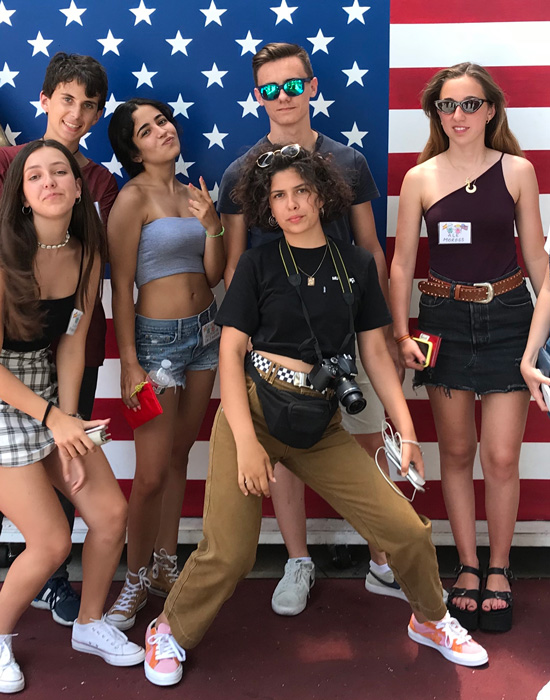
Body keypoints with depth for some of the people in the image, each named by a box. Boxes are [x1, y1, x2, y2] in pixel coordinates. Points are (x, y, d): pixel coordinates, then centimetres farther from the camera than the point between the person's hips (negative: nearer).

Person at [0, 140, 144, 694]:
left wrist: (67, 435, -5)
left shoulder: (86, 256, -1)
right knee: (51, 542, -6)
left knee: (111, 513, 3)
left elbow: (71, 347, 0)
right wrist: (53, 419, -21)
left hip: (50, 394, 6)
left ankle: (90, 625, 28)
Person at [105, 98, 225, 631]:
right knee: (151, 474, -4)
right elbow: (121, 286, -12)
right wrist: (129, 365, -15)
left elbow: (214, 273, 7)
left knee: (179, 455, 15)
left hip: (205, 331, 7)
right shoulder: (133, 198, -10)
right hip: (159, 336, -7)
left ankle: (165, 567, 28)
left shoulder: (189, 193, 9)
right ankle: (135, 581, 16)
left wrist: (212, 225, -10)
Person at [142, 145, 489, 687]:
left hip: (320, 423, 3)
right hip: (253, 408, -2)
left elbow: (375, 352, 11)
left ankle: (430, 620, 29)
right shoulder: (259, 263, 2)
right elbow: (231, 352, -3)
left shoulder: (357, 264, 8)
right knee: (229, 552, -9)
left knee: (406, 530, -1)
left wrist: (405, 428, 2)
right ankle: (170, 631, 21)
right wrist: (246, 440, -15)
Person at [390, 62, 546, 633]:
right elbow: (402, 263, 3)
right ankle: (467, 567, 24)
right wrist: (400, 331, -5)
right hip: (444, 319, 1)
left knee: (501, 456, -2)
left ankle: (498, 569, 20)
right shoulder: (421, 178, 1)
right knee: (456, 452, 8)